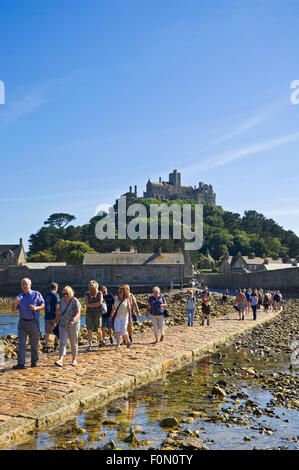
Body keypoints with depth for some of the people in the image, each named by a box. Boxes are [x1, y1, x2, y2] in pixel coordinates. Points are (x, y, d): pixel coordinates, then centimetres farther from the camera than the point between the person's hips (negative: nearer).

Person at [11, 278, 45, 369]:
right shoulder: (19, 297, 10)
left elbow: (43, 305, 4)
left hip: (33, 322, -2)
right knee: (21, 342, -8)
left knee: (34, 343, 6)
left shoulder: (37, 294, 4)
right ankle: (21, 363, -10)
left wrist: (36, 308, -16)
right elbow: (13, 310, 7)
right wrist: (15, 304, -14)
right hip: (22, 322, 2)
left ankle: (34, 361, 20)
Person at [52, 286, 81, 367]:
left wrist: (73, 320, -32)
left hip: (73, 325, -3)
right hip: (63, 325, 3)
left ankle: (74, 359, 24)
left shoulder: (75, 301, -8)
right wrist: (55, 322, 13)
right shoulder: (61, 301, 8)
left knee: (73, 343, 8)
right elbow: (59, 313, 16)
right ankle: (60, 360, -20)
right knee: (62, 342, -11)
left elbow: (78, 313, -16)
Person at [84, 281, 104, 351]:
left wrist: (91, 304, -9)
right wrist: (96, 304, -11)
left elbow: (100, 302, -12)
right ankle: (90, 345, -6)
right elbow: (87, 304, -8)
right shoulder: (87, 294, 6)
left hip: (97, 313, -1)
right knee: (89, 329, -7)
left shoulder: (99, 293, 3)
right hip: (89, 313, 1)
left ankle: (100, 340, 31)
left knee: (97, 330, 2)